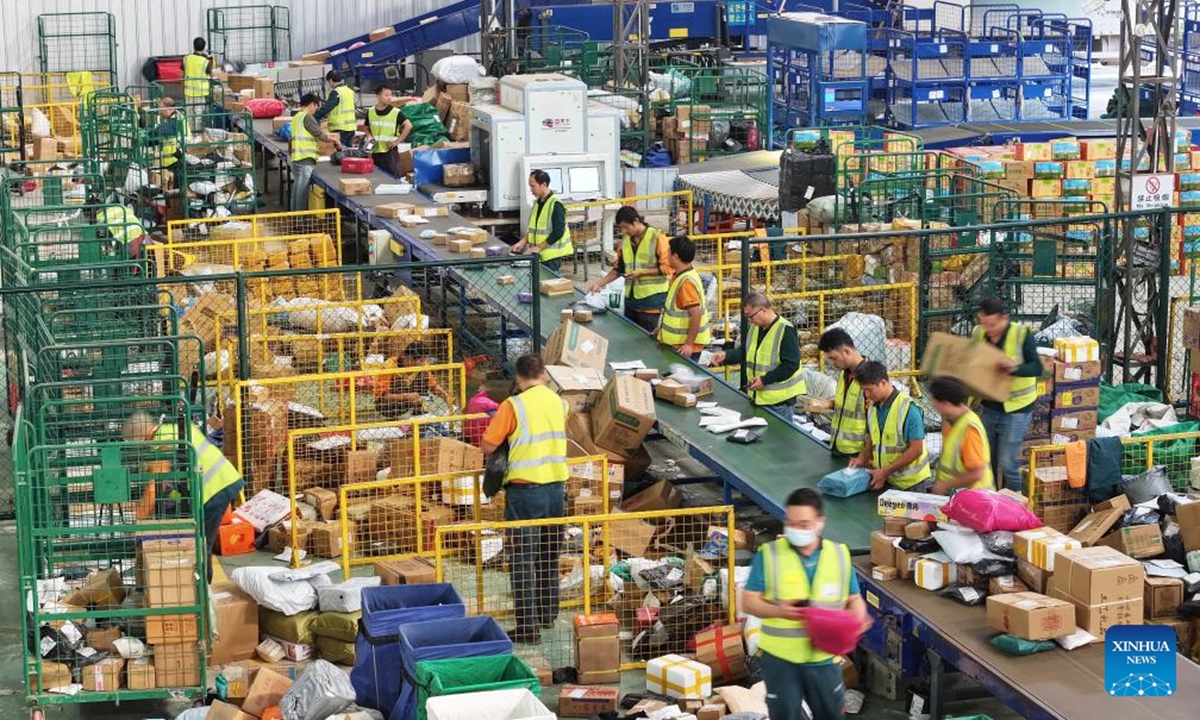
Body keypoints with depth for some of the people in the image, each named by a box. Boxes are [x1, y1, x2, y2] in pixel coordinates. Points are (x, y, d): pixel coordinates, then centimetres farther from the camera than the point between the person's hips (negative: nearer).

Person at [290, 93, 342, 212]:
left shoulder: (296, 117, 17)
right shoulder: (307, 117, -12)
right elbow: (320, 135, -11)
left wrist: (315, 151, 31)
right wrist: (335, 140, 5)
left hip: (296, 158, 9)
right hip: (306, 159, -9)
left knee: (297, 188, 13)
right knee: (303, 190, -6)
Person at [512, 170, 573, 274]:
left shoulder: (555, 205, -14)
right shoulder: (537, 203, 12)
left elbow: (558, 232, -18)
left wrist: (538, 247, -18)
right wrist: (523, 242, 4)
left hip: (552, 255, -8)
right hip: (539, 254, 8)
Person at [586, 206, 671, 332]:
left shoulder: (657, 238, -9)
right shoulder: (625, 240, 10)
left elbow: (667, 267, -11)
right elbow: (619, 269, 17)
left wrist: (641, 272, -16)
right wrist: (599, 283, 7)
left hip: (652, 302, -6)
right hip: (631, 300, 6)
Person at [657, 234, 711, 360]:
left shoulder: (686, 281, -23)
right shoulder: (681, 276, 7)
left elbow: (696, 314, -27)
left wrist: (689, 344, -26)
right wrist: (664, 326, 21)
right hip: (678, 343, 9)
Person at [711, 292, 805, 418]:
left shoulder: (786, 331, -19)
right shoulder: (755, 328, 8)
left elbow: (791, 364, -21)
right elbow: (745, 351, 18)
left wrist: (765, 380, -21)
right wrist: (726, 356, -1)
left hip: (780, 400, -8)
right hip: (759, 397, 8)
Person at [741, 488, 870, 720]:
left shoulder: (840, 554, 0)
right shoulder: (769, 554, -8)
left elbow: (854, 599, 9)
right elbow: (748, 601, -8)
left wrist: (859, 617, -15)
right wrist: (778, 610, -27)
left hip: (824, 658, 3)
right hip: (781, 658, -2)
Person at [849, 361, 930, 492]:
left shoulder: (908, 408, -16)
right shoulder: (873, 407, 7)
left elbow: (916, 449, -17)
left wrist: (885, 472, -18)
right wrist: (862, 458, -1)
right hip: (885, 481, 6)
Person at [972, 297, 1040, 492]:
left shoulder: (1022, 335, -16)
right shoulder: (978, 333, -1)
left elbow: (1037, 368, -24)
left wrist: (1015, 368, -43)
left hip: (1015, 408, -6)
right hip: (988, 407, 6)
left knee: (1008, 463, -6)